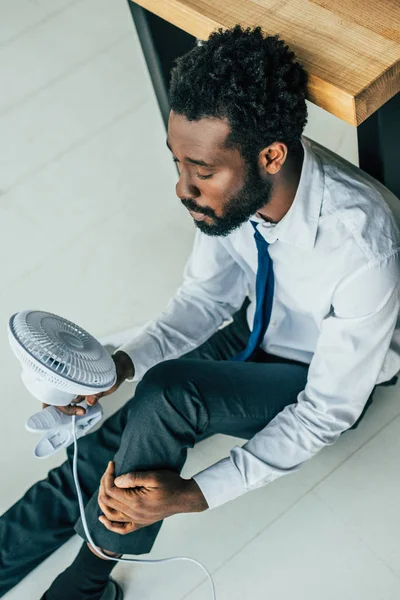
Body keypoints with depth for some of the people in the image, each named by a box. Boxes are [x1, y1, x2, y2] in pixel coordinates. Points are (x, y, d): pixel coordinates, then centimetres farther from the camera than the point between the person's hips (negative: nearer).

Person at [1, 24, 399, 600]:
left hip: (325, 379, -5)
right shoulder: (235, 183, -21)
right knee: (108, 447, -10)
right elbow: (205, 294, -4)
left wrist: (196, 495, -31)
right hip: (253, 332, 6)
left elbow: (328, 410, -26)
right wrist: (123, 364, -21)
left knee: (168, 395, -28)